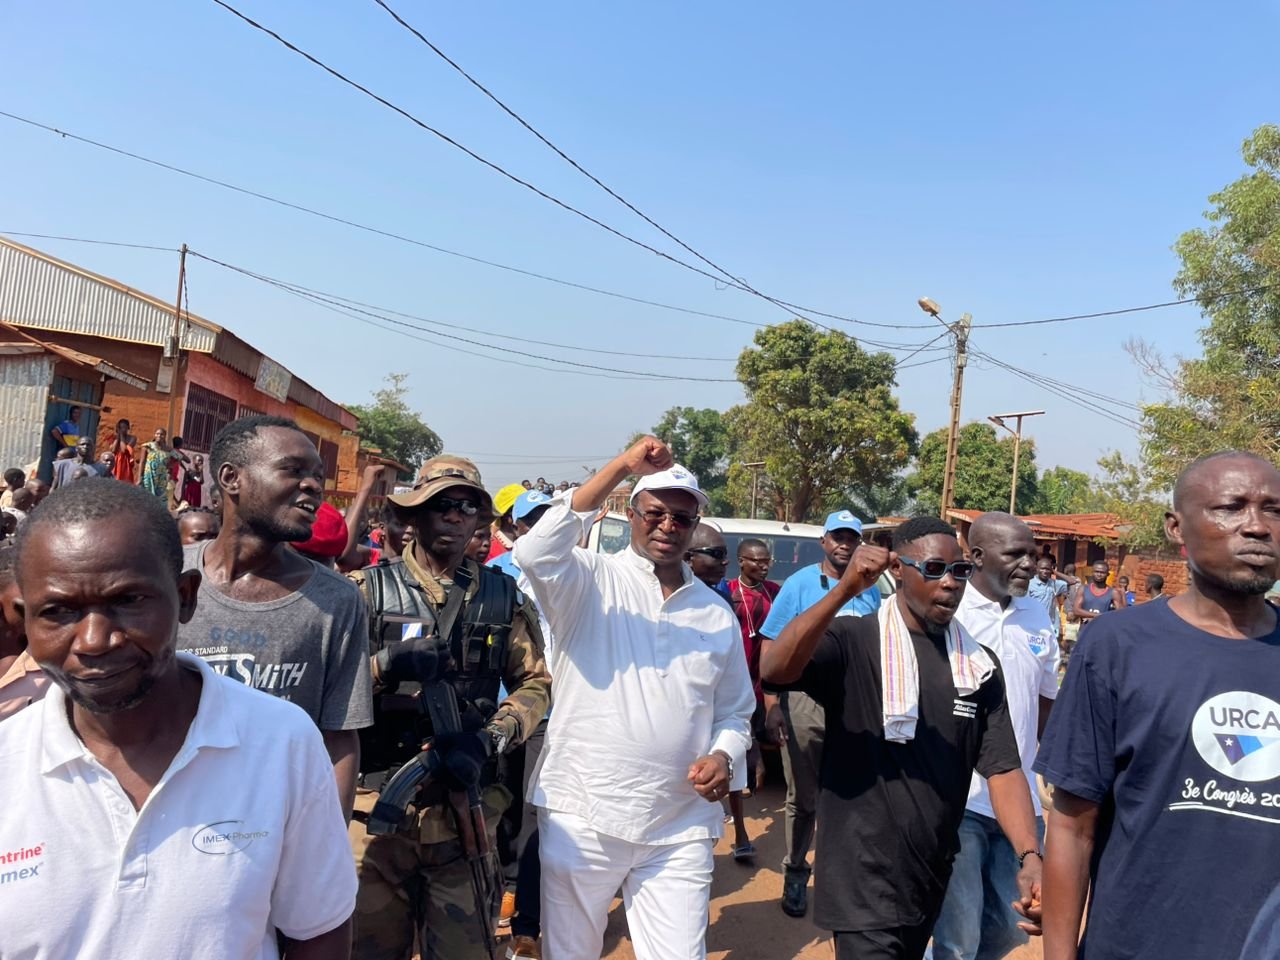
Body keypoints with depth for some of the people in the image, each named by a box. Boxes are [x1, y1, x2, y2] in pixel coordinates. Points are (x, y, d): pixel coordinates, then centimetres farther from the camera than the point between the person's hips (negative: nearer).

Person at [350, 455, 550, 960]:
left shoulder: (503, 596, 6)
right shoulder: (369, 588, -1)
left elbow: (536, 682, 5)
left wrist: (491, 740, -9)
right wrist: (386, 663, -22)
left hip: (467, 804, 2)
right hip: (378, 801, -1)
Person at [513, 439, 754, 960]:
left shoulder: (717, 613, 8)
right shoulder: (591, 580, -5)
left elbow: (735, 711, 16)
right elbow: (535, 553, -27)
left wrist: (723, 756, -7)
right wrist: (621, 466, -28)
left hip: (681, 828, 3)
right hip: (581, 816, -2)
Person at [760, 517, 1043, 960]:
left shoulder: (980, 665, 4)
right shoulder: (852, 642, -12)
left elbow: (1002, 768, 0)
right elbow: (774, 670, -29)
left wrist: (1030, 856, -16)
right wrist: (845, 589, -38)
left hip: (935, 883, 6)